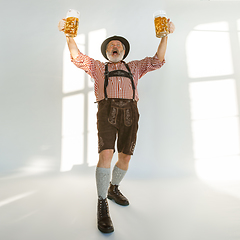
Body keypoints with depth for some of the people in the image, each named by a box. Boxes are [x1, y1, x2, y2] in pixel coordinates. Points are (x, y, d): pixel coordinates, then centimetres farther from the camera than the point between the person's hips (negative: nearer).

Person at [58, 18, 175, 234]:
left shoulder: (134, 67, 29)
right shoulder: (98, 67, 26)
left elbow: (158, 60, 19)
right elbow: (77, 57, 14)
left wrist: (165, 35, 10)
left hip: (130, 112, 3)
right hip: (107, 111, -2)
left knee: (125, 157, 4)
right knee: (106, 154, -19)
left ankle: (113, 189, 29)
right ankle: (102, 204, -5)